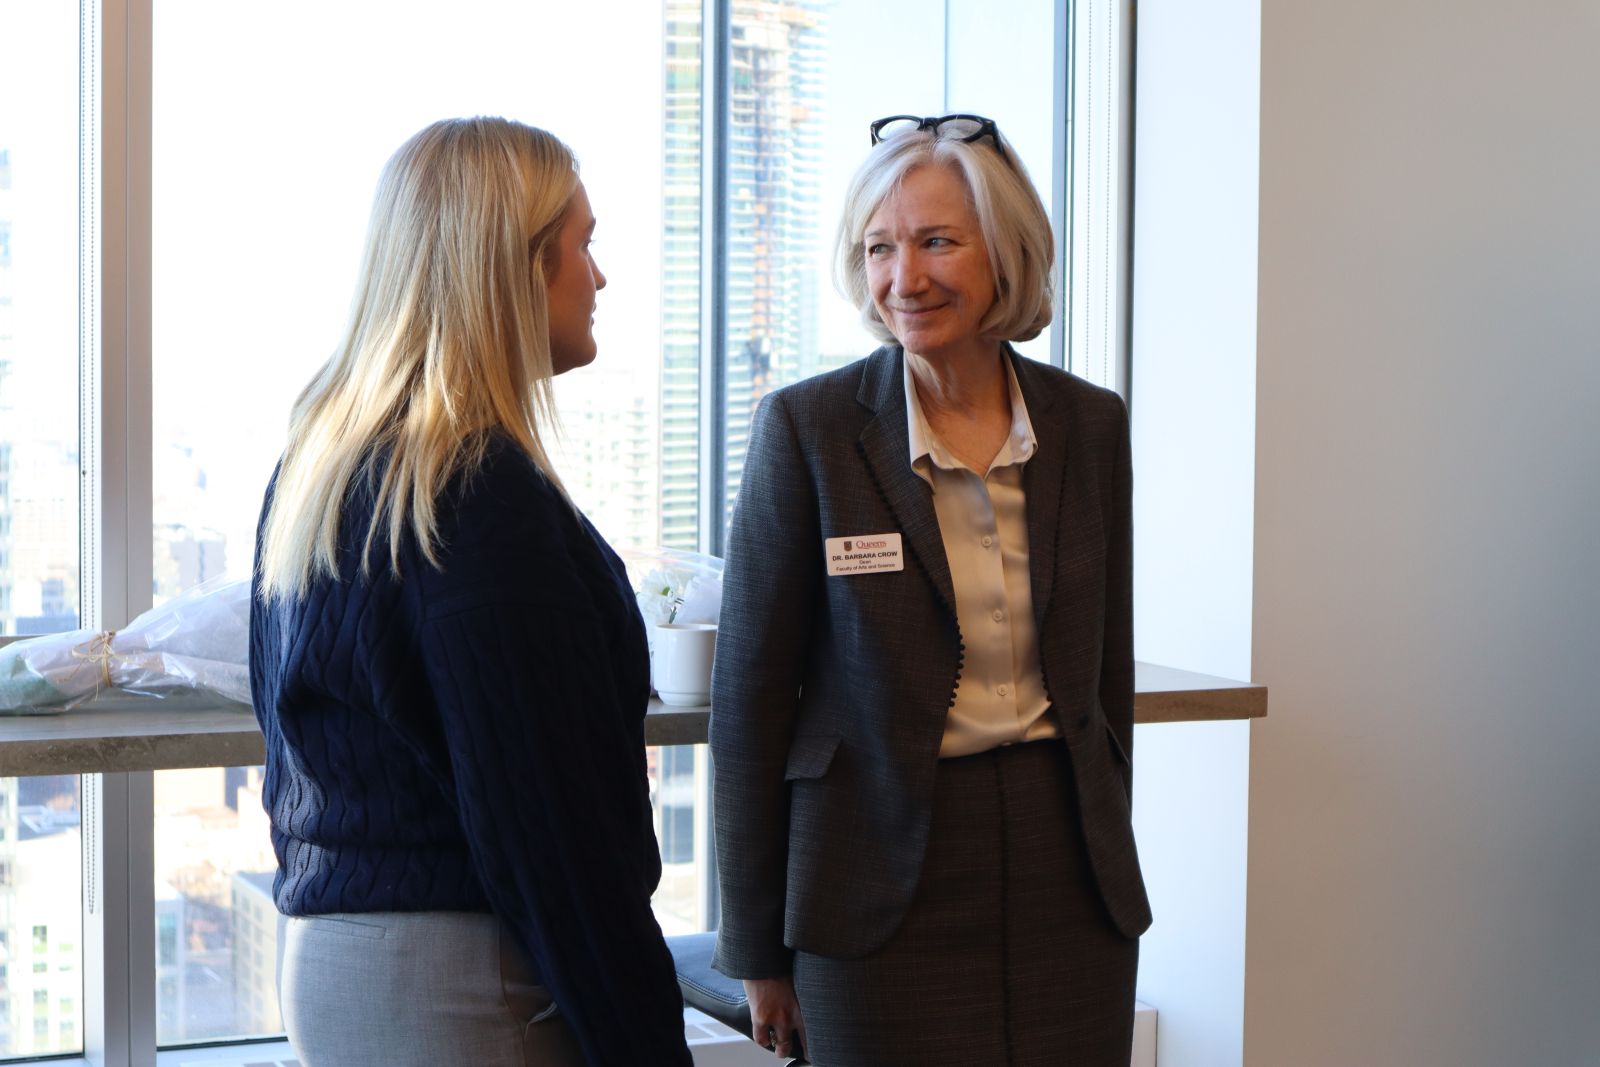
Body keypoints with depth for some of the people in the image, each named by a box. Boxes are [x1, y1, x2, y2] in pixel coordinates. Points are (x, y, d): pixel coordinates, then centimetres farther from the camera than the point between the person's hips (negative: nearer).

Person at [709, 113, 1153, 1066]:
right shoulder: (806, 427, -6)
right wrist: (760, 951, -3)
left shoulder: (1090, 424, 4)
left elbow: (1107, 669, 13)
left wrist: (1108, 862, 15)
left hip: (1064, 868, 3)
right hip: (885, 872, -3)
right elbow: (751, 699, -4)